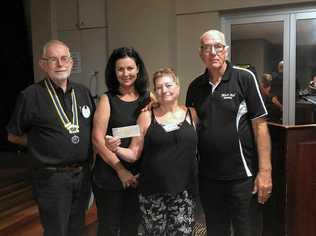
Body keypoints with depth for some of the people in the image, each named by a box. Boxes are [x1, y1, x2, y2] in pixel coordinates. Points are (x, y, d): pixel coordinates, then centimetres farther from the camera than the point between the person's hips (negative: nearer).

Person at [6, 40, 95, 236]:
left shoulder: (83, 92, 4)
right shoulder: (31, 96, -11)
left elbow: (94, 127, 16)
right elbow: (14, 136, 0)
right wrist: (44, 144, -4)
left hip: (83, 174, 5)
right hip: (52, 177, -4)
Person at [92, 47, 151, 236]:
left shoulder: (149, 99, 3)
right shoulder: (107, 100, -4)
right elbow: (98, 139, -9)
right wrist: (121, 170, -11)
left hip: (139, 176, 2)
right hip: (110, 176, -2)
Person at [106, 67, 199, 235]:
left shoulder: (192, 114, 4)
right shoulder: (146, 116, 2)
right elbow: (134, 154, 2)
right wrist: (116, 149, -14)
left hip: (183, 192, 1)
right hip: (152, 192, 0)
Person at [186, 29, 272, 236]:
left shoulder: (245, 78, -7)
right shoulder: (195, 87, 5)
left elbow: (260, 125, -9)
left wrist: (265, 170, -13)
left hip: (242, 175, -3)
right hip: (207, 176, 4)